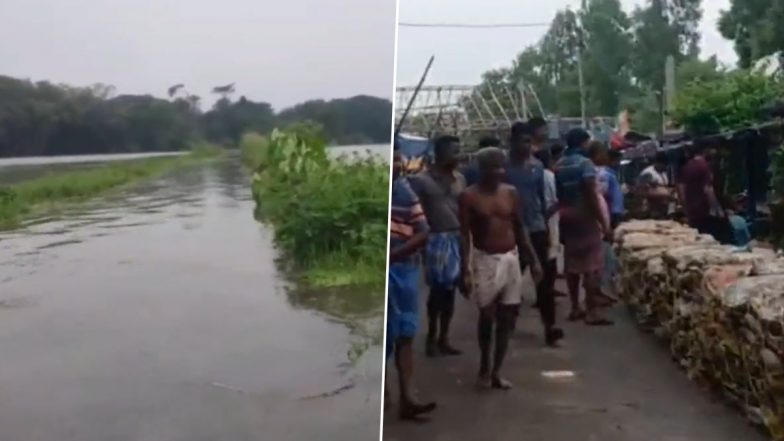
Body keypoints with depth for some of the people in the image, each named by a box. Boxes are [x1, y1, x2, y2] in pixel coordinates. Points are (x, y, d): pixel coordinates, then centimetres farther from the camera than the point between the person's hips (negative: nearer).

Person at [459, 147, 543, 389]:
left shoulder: (511, 192, 4)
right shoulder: (469, 196, -8)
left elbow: (520, 228, 11)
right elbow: (464, 235, -9)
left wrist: (533, 260, 7)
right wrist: (466, 270, -15)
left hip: (512, 259, 4)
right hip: (485, 260, -4)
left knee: (507, 318, 5)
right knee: (487, 316, 2)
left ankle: (496, 371, 15)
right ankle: (484, 364, 26)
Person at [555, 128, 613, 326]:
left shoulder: (559, 166, 7)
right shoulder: (585, 163, -13)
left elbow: (558, 195, 8)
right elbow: (592, 197, -17)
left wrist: (565, 210, 16)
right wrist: (604, 223, -14)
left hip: (566, 217, 7)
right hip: (585, 217, -7)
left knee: (572, 264, 10)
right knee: (591, 264, -4)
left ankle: (575, 308, 15)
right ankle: (592, 312, -5)